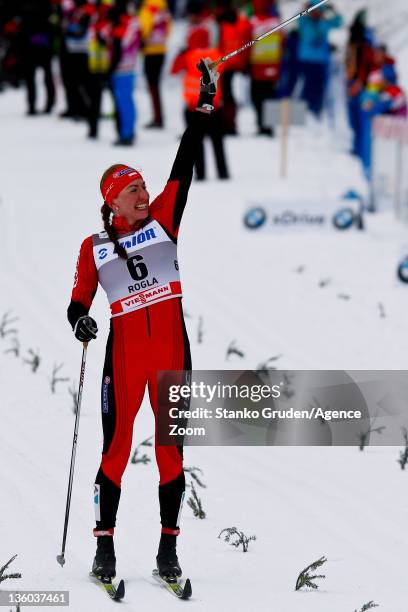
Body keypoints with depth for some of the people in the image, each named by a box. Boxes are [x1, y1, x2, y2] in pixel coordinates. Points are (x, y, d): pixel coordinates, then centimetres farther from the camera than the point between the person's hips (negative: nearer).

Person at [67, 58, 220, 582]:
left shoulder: (162, 221, 6)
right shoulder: (94, 248, 5)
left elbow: (183, 168, 2)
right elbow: (78, 301, 8)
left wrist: (203, 109, -3)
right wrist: (79, 321, -16)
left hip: (171, 349, 2)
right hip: (125, 352, -2)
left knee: (170, 446, 4)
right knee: (117, 446, -2)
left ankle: (168, 548, 10)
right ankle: (105, 545, 5)